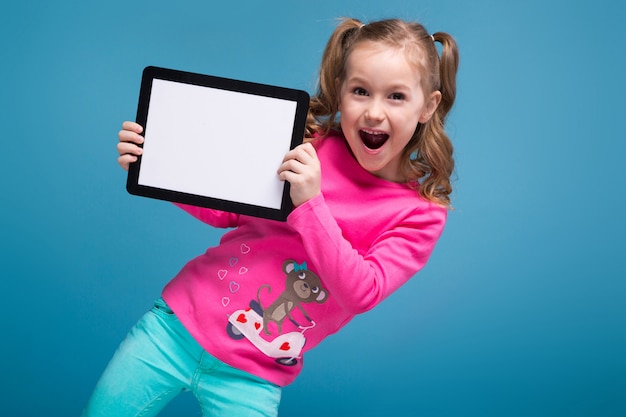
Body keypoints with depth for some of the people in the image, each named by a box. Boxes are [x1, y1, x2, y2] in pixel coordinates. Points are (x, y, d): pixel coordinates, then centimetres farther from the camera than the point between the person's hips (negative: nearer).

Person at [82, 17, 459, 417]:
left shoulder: (421, 214, -7)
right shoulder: (306, 144, -6)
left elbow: (361, 293, -18)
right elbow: (226, 210, 6)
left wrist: (311, 204, -26)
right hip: (180, 322, 1)